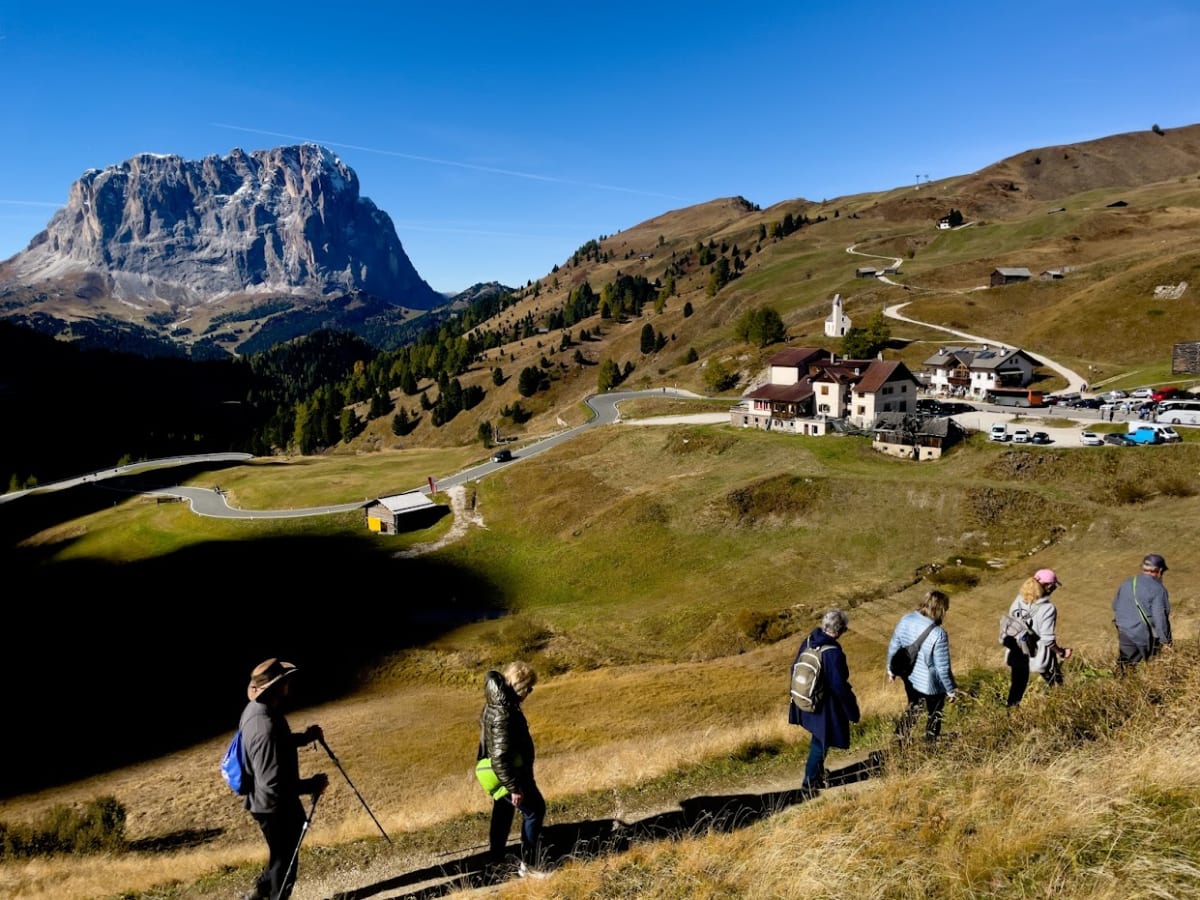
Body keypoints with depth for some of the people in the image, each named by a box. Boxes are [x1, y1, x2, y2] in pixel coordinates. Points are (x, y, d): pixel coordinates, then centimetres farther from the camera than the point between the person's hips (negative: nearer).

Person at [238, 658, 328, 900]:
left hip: (273, 801, 10)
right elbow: (273, 785, -34)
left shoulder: (256, 708, -4)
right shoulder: (265, 729, -36)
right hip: (275, 805, -10)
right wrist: (312, 785, -25)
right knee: (284, 859, 11)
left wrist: (305, 737, 2)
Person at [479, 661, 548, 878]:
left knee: (502, 811, 25)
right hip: (511, 774, -10)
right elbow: (501, 756, -31)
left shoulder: (495, 705, 1)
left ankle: (496, 856, 42)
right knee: (534, 810, 0)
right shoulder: (503, 714, -30)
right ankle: (527, 864, 7)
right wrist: (514, 787, -25)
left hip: (502, 773, 10)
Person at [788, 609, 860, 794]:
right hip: (825, 708, -8)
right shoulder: (833, 653, -30)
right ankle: (810, 783, 22)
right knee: (821, 744, 12)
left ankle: (818, 772, 46)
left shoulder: (807, 642, -7)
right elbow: (840, 686, -25)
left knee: (817, 739, 29)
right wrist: (853, 710, -10)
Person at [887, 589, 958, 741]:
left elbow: (893, 646, -2)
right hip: (930, 684, -5)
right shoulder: (938, 634, -32)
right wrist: (951, 690, -6)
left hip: (909, 676, 5)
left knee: (912, 708, 31)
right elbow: (943, 668, -23)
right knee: (934, 715, 24)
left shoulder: (905, 619, -15)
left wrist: (891, 669, 14)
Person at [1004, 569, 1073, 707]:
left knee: (1017, 687, 17)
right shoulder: (1048, 609, -19)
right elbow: (1048, 640, -19)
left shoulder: (1019, 601, -2)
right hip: (1039, 657, -5)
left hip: (1017, 655, 5)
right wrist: (1062, 652, -3)